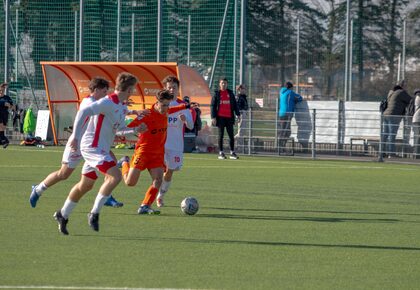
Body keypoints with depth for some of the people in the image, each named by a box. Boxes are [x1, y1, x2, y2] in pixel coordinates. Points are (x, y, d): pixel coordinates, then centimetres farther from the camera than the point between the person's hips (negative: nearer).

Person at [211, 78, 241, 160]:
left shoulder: (230, 93, 11)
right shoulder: (216, 94, 2)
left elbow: (235, 104, 13)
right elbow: (212, 106, -2)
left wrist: (238, 114, 4)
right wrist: (213, 117, -10)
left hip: (229, 117, 2)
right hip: (220, 117, -2)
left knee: (231, 135, 1)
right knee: (221, 135, 1)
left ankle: (232, 153, 5)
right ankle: (221, 153, 5)